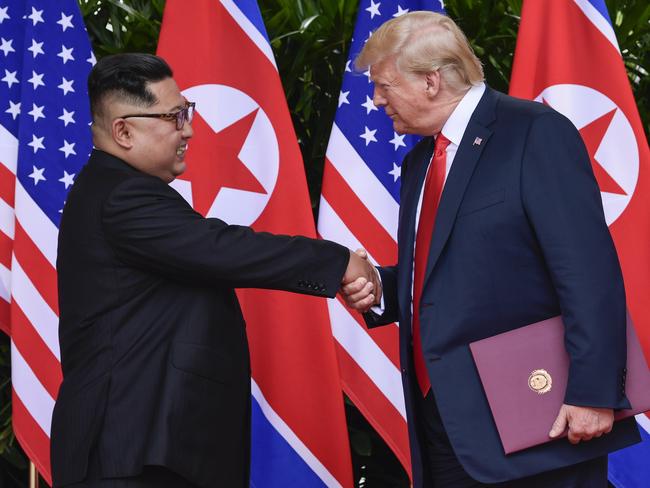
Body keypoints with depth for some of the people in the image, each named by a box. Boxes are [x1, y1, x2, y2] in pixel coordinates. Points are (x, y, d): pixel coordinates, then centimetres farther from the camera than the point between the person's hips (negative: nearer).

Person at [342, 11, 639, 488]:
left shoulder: (537, 134, -9)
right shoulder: (420, 162, 17)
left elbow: (590, 274, -16)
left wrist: (592, 392, -21)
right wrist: (380, 290, 4)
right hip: (446, 421, 8)